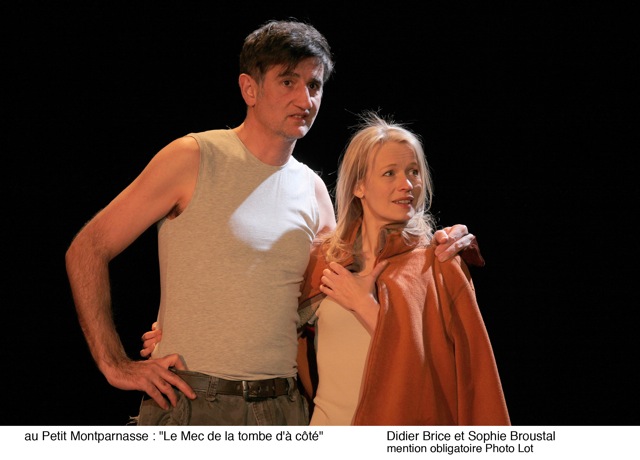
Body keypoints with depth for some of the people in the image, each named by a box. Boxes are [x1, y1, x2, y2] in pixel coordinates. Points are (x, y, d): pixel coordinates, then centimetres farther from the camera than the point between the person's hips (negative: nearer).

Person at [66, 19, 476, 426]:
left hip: (284, 408, 5)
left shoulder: (312, 189, 11)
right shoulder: (194, 159, -4)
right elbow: (88, 249, -4)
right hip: (191, 405, -4)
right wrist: (116, 365, -9)